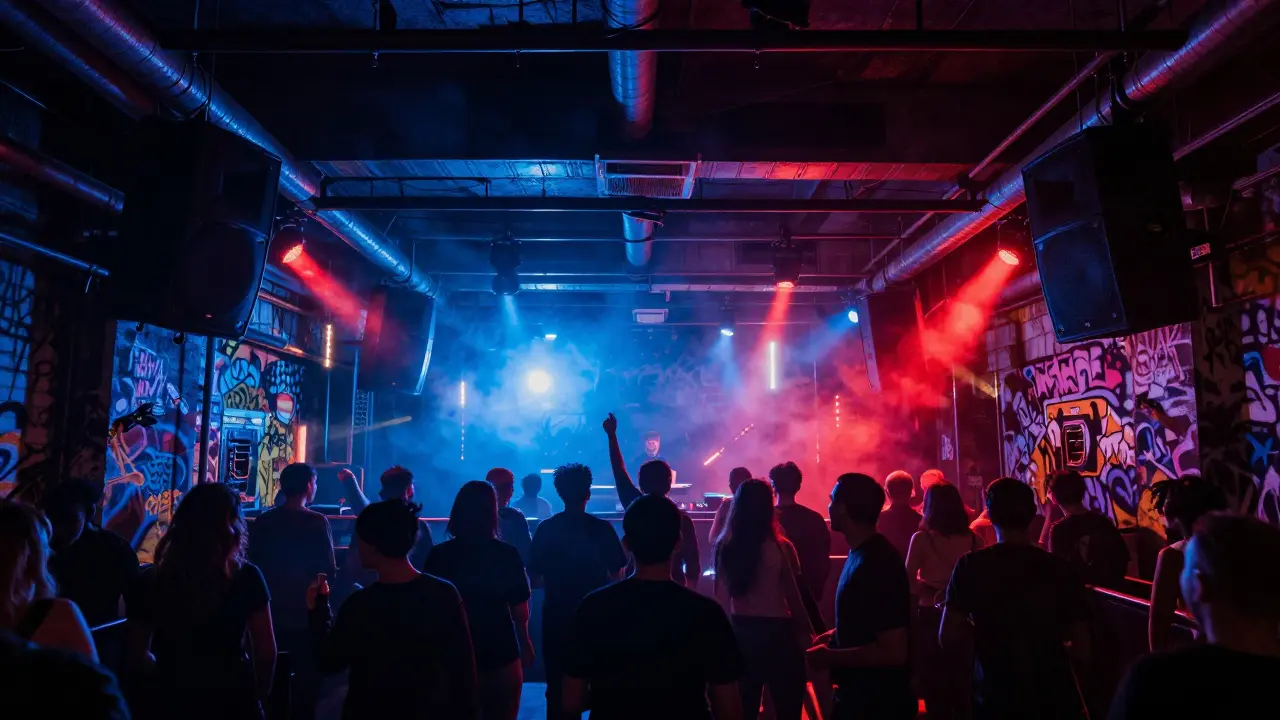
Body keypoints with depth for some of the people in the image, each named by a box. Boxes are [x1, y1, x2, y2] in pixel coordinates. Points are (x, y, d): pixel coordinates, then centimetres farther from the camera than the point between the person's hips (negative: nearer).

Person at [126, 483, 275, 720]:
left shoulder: (152, 580, -7)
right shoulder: (246, 578, -14)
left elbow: (138, 654, 3)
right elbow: (266, 652, -10)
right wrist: (259, 692, 8)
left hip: (171, 699, 2)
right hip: (232, 700, -2)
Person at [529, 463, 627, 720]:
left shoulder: (545, 528, -6)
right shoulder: (602, 528, -8)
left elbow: (535, 578, -4)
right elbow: (616, 574, -4)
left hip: (556, 616, 1)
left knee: (558, 685, 12)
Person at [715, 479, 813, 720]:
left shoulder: (724, 546, -3)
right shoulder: (780, 547, -14)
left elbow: (720, 595, 4)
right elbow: (793, 596, -8)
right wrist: (806, 632, 4)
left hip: (739, 631, 4)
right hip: (776, 632, -4)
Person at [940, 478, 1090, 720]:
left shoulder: (971, 566, -13)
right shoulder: (1061, 569, -8)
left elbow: (948, 639, -12)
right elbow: (1082, 648, -2)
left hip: (996, 700, -1)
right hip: (1055, 697, 2)